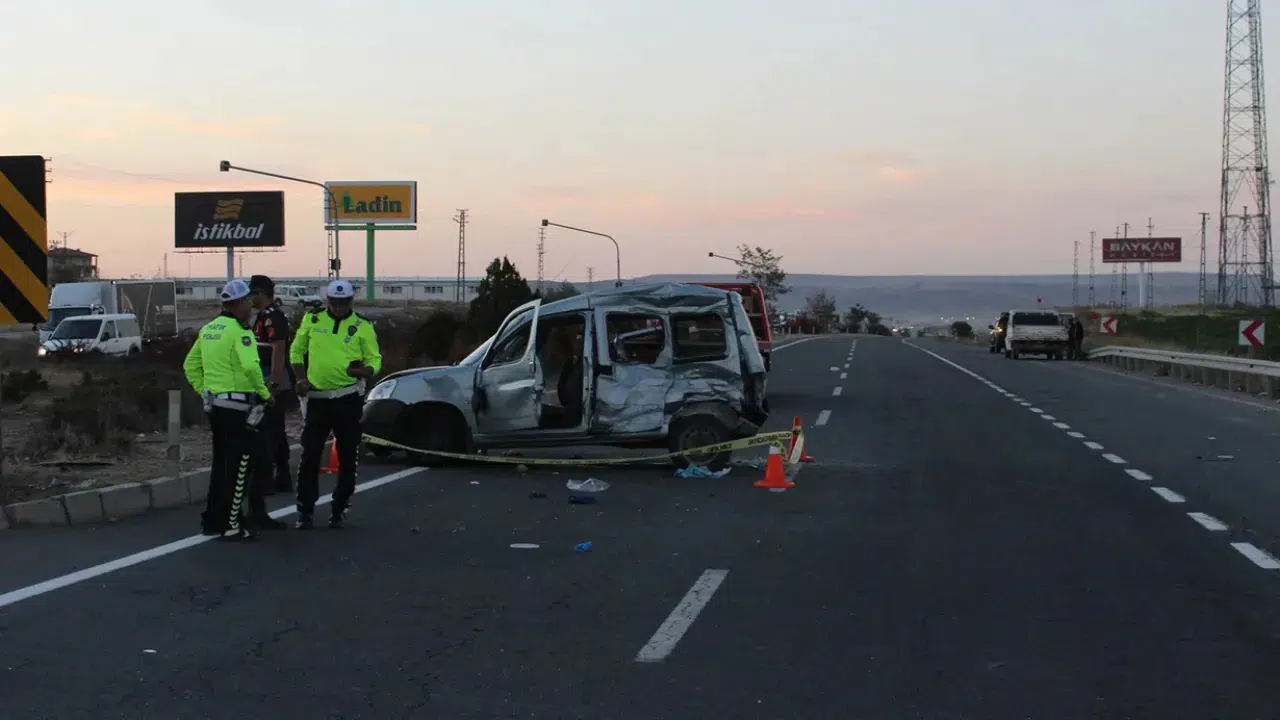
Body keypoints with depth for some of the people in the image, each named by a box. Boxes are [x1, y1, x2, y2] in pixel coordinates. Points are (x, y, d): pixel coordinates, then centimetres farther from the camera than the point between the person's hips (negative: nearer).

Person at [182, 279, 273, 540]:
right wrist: (264, 393, -15)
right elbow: (250, 366, -28)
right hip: (238, 406, -9)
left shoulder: (208, 329, 12)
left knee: (220, 463, 19)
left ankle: (212, 520, 25)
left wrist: (204, 391, 19)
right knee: (239, 467, -2)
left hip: (214, 404, 9)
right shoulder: (239, 330, -14)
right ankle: (232, 525, 0)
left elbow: (190, 365, 18)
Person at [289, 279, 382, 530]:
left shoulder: (363, 326, 1)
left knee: (347, 457, 5)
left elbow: (375, 360, 0)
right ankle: (305, 511, 10)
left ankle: (339, 509, 18)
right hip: (317, 397, 1)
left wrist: (363, 371, -22)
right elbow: (296, 350, 14)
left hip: (349, 398, -1)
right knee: (310, 456, 1)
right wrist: (301, 379, 0)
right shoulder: (312, 320, 6)